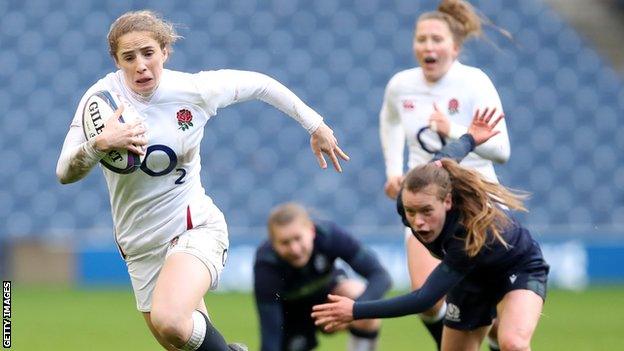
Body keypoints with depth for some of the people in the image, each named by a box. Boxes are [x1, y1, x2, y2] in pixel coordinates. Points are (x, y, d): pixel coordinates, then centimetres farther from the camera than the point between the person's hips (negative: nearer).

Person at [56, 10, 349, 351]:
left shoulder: (194, 89, -11)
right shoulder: (104, 96, -10)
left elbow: (259, 84, 6)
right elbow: (64, 173, -16)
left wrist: (315, 125, 12)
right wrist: (100, 143, -36)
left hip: (194, 227, -3)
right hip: (140, 244, 3)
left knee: (169, 322, -32)